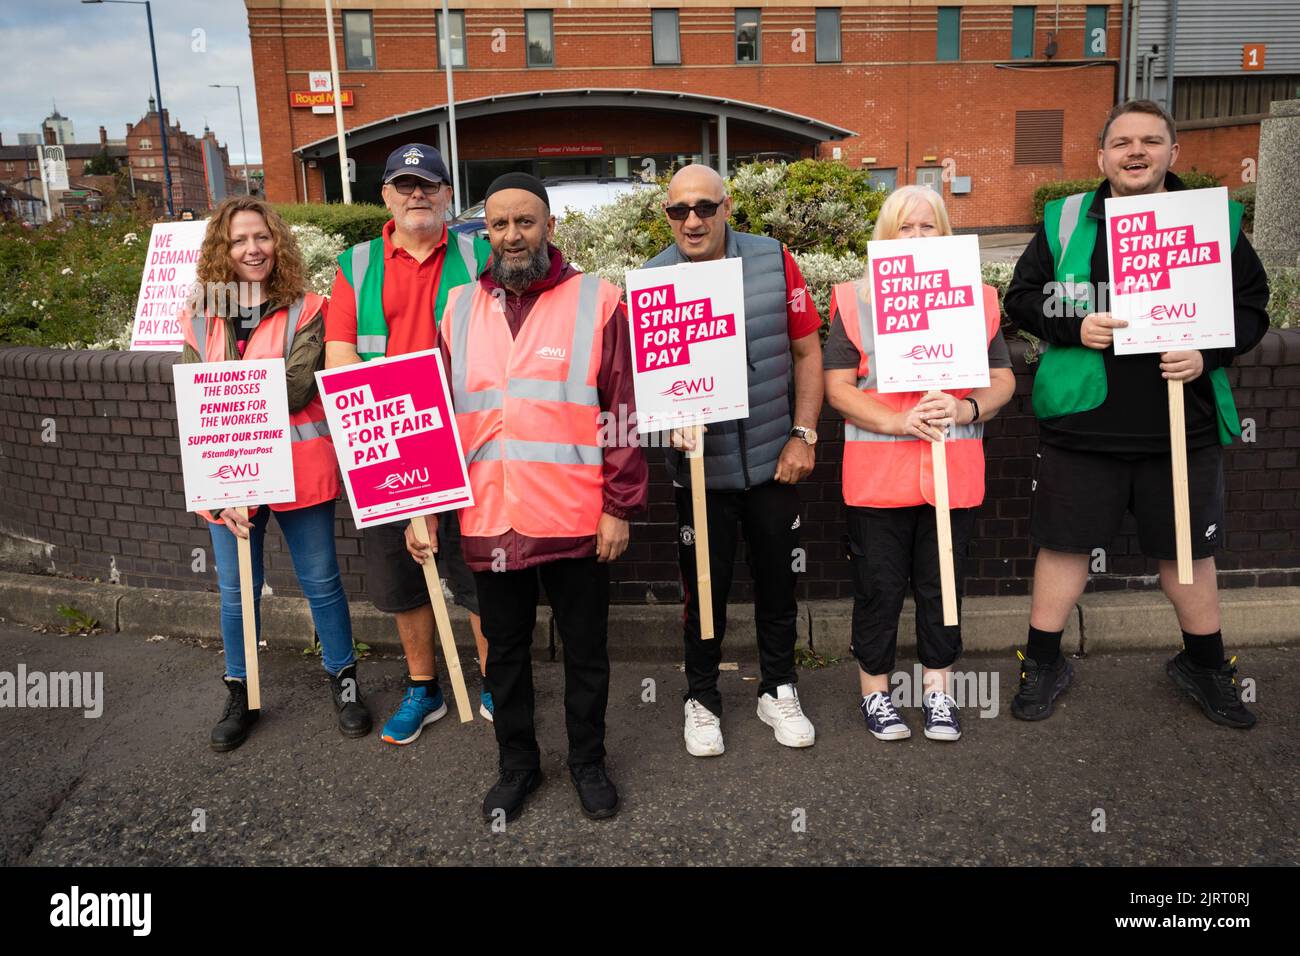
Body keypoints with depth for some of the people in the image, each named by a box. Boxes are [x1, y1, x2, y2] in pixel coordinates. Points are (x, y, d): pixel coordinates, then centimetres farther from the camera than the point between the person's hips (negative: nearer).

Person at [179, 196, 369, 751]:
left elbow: (295, 390, -16)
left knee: (321, 581, 9)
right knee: (235, 592, 13)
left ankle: (344, 683, 28)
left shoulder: (305, 311, -4)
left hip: (298, 471, -2)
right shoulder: (201, 319, 4)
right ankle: (239, 696, 33)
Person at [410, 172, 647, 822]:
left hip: (575, 521, -3)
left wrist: (619, 505, -8)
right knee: (505, 651, 17)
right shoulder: (460, 310, 8)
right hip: (488, 522, 3)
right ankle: (517, 764, 37)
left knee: (585, 650, 13)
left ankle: (587, 761, 34)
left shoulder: (597, 303, -2)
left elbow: (624, 413, -4)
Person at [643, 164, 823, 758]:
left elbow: (807, 351, 2)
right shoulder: (653, 282, -7)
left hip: (774, 462, 2)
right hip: (700, 468, -1)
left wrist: (804, 435, -3)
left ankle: (779, 692, 35)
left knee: (778, 581, 14)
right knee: (705, 589, 10)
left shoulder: (774, 261, -4)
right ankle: (702, 701, 31)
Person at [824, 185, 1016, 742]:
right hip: (877, 475, -2)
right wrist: (897, 421, -18)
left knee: (942, 585, 12)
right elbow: (838, 388, -4)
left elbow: (1003, 381, 9)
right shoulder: (856, 301, 1)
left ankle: (937, 690, 29)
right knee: (880, 586, 6)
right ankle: (874, 690, 25)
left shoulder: (977, 300, 9)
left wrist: (965, 409, -13)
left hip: (955, 472, 2)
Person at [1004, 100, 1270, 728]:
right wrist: (1074, 328, -16)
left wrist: (1208, 354, -14)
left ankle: (1204, 665, 37)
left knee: (1188, 550, 15)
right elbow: (1022, 298, 3)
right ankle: (1043, 663, 25)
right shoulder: (1065, 220, 3)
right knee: (1064, 544, 8)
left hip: (1183, 425, 1)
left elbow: (1251, 307, 6)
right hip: (1081, 423, -1)